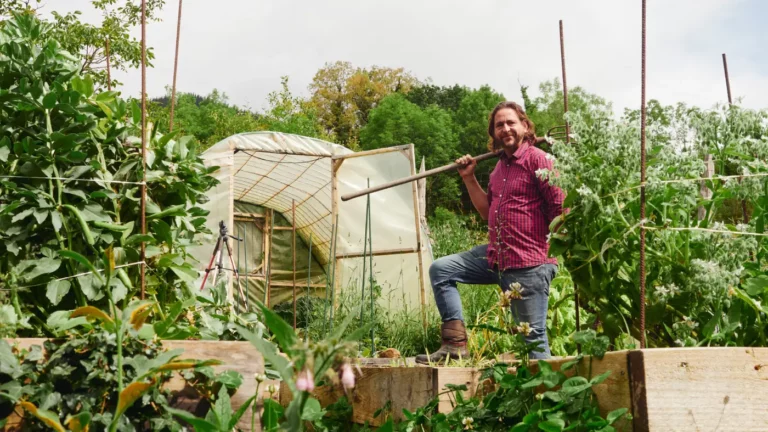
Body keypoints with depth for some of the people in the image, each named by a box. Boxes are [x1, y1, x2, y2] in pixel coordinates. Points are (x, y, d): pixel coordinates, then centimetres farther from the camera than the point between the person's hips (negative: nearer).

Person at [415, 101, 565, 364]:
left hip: (528, 264, -8)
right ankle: (455, 342, 2)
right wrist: (469, 178, 14)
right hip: (495, 257, 8)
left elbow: (560, 209, -11)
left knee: (533, 336, -3)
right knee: (440, 269, 6)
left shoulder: (537, 159, -9)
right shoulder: (500, 166, 16)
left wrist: (551, 251, -11)